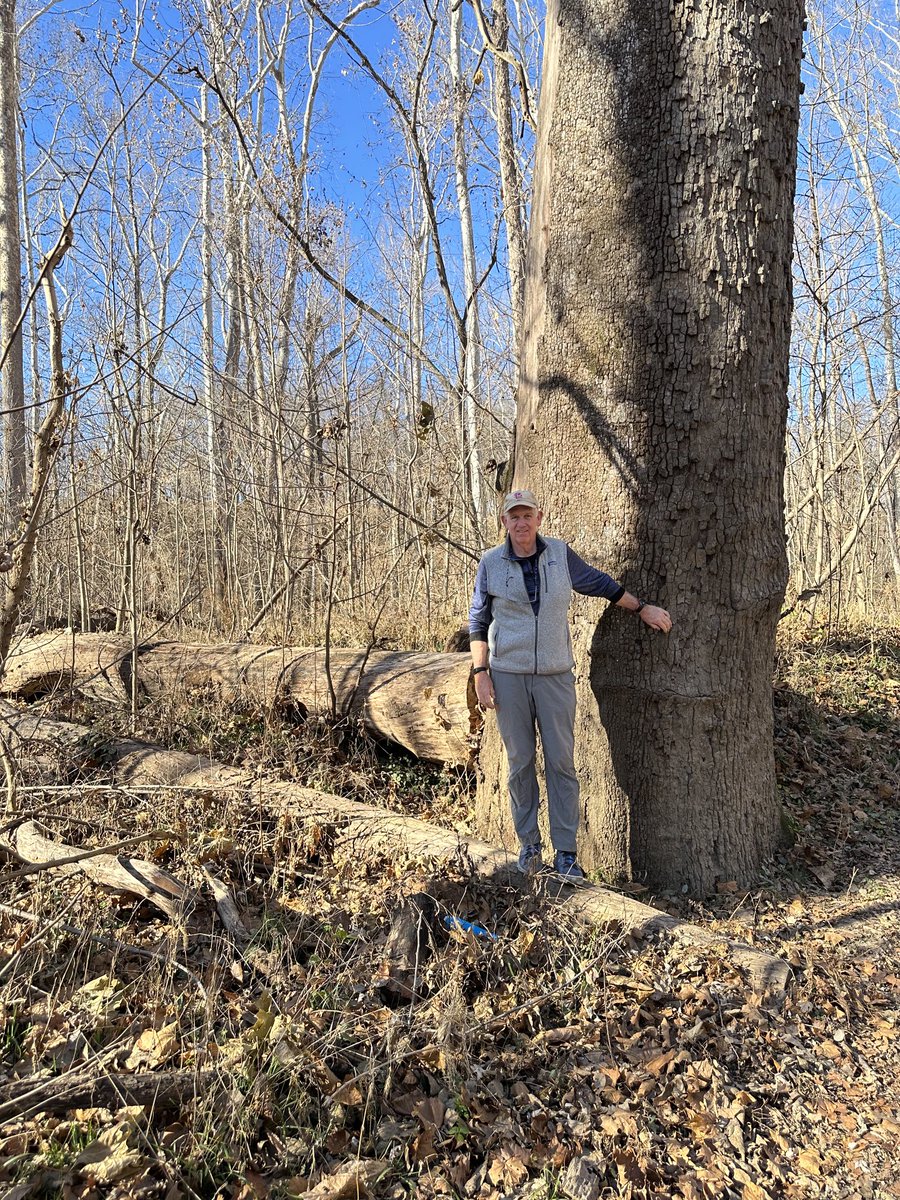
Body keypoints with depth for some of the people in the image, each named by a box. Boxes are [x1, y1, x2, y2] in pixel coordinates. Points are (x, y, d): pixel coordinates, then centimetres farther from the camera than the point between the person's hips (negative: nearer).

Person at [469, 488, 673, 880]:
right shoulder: (491, 563, -1)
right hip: (508, 675, 0)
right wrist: (480, 672, -3)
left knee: (561, 762, 1)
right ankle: (528, 844, 23)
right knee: (520, 762, 7)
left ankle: (565, 852, 11)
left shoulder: (560, 554, 1)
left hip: (555, 675, 1)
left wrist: (642, 608, 19)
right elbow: (478, 619, 4)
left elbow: (599, 583, 15)